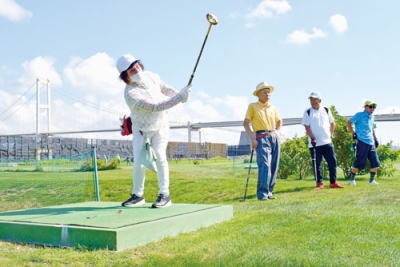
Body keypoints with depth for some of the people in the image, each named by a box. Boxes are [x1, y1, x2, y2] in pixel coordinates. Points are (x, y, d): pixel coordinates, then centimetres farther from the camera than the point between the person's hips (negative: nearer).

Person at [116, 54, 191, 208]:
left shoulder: (151, 76, -9)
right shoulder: (131, 94, -28)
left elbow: (165, 88, 10)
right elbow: (155, 107, -34)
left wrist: (180, 94, -6)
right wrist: (179, 97, -36)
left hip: (160, 125, 3)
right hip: (141, 130, -3)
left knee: (159, 156, -12)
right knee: (139, 162, -9)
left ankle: (164, 195, -4)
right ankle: (138, 195, 13)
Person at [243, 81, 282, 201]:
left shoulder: (273, 108, 15)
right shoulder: (253, 106, 1)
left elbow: (279, 121, 32)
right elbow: (245, 123, -3)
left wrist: (276, 132, 15)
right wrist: (253, 139, -11)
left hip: (274, 137, 6)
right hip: (262, 138, -6)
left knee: (274, 167, 4)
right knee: (264, 166, -17)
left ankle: (269, 192, 13)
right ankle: (262, 194, -14)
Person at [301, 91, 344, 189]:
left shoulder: (326, 110, 9)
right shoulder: (307, 112, 0)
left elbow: (332, 123, 18)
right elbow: (306, 126, -4)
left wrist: (331, 134, 10)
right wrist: (312, 138, -14)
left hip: (327, 142, 2)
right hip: (315, 143, -2)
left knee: (332, 162, 1)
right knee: (316, 164, 1)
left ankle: (333, 182, 9)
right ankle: (319, 183, 10)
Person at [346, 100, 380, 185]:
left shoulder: (372, 117, 18)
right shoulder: (359, 115, -3)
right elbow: (348, 123, -6)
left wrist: (375, 139, 24)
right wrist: (353, 133, -11)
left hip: (371, 143, 7)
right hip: (362, 142, -7)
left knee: (376, 163, 3)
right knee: (359, 163, -6)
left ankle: (371, 180, 15)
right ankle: (352, 179, 9)